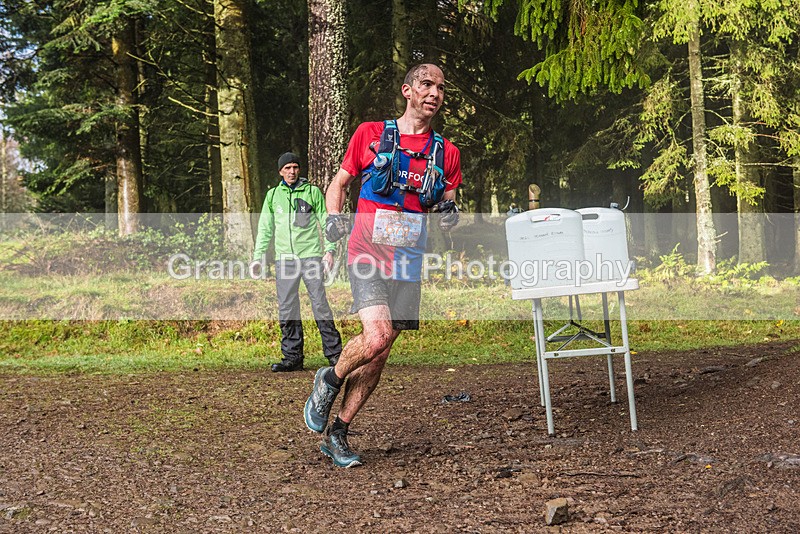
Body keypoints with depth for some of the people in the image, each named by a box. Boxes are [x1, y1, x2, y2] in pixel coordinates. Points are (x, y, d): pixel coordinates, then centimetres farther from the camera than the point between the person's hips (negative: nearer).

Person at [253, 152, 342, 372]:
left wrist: (330, 249, -5)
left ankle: (334, 353, 0)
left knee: (320, 305, -6)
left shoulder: (312, 191, 7)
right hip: (284, 258, 3)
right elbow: (265, 229, 17)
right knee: (287, 310, 0)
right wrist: (258, 257, 10)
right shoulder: (273, 195, 14)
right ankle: (292, 357, 5)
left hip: (311, 255, -3)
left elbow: (325, 222, 6)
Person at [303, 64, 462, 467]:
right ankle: (330, 380, 7)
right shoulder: (370, 134, 4)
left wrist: (450, 212, -4)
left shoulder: (446, 153, 11)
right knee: (377, 336, -23)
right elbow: (339, 184, 12)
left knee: (378, 354, 4)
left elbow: (447, 207, 19)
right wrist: (333, 218, -6)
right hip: (367, 252, -4)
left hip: (408, 261, 4)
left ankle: (336, 434, 17)